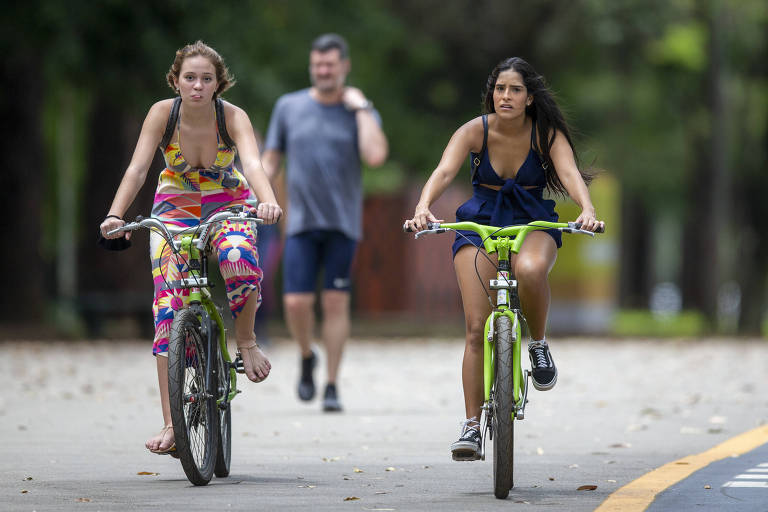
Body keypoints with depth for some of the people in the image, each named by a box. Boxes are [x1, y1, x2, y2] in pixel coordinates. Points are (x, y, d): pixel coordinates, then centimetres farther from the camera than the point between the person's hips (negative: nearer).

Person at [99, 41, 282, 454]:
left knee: (239, 259, -36)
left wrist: (268, 202, -57)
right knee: (168, 306, -15)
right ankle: (171, 424, -18)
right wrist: (115, 215, -41)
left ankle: (246, 340, -5)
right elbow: (137, 168, -25)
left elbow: (253, 163, -36)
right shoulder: (162, 113, -18)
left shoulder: (233, 117, -20)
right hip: (174, 208, 1)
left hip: (227, 206, -1)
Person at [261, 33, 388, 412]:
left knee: (336, 303, -1)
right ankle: (306, 358, 20)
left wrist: (361, 107, -12)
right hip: (301, 224, 1)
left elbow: (375, 156, -17)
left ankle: (332, 388, 7)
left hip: (343, 224, -1)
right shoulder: (289, 107, 6)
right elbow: (271, 160, 11)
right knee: (296, 302, -9)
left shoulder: (361, 112, 2)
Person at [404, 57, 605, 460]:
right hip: (480, 224, 1)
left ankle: (538, 344, -11)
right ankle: (471, 426, -3)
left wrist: (587, 210, -49)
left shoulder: (546, 134, -13)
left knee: (530, 269, -39)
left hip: (533, 222, -1)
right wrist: (423, 208, -48)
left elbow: (570, 173, -28)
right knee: (477, 327, -10)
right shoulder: (475, 131, -13)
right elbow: (444, 172, -27)